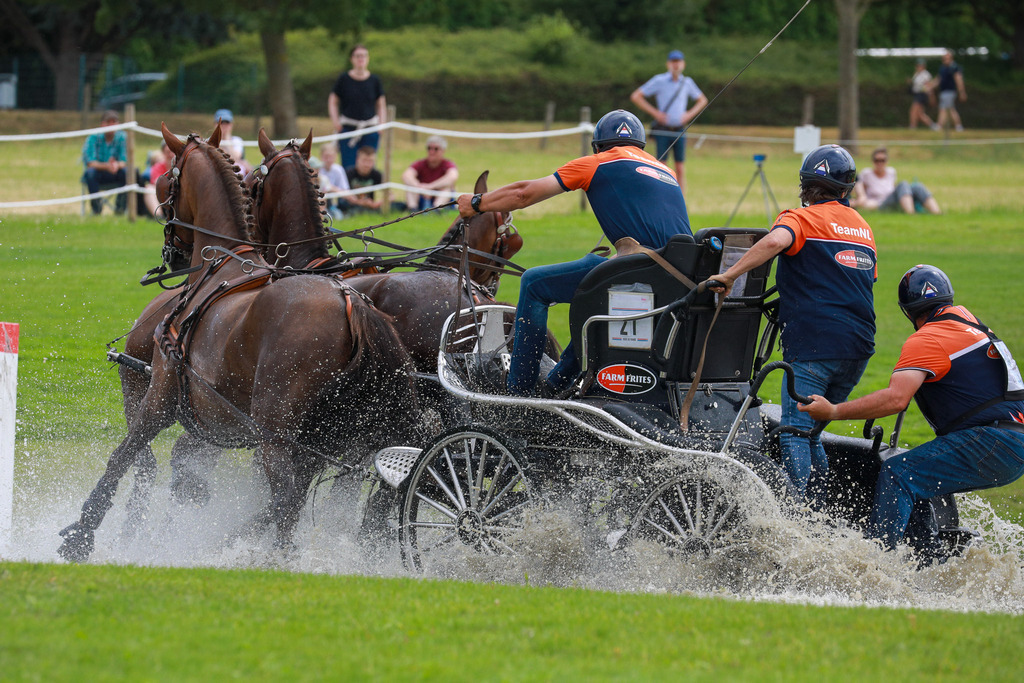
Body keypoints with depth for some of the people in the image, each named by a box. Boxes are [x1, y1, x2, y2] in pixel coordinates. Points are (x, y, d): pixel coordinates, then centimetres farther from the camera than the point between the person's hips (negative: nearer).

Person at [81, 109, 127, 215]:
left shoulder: (122, 138, -6)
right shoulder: (93, 138, -11)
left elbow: (124, 161, -12)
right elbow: (89, 163, -20)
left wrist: (117, 165, -38)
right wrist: (106, 166, -40)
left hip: (114, 176, 1)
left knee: (126, 171, -29)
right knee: (90, 172, -35)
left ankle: (121, 206, -17)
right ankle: (96, 208, -22)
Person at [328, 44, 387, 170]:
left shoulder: (374, 80, 6)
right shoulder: (344, 79, 2)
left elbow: (381, 105, 13)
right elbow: (332, 102, 8)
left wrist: (382, 124, 1)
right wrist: (336, 122, -3)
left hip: (370, 128, 1)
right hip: (348, 129, -1)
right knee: (348, 166, -7)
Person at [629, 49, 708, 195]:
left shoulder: (687, 83, 7)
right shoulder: (659, 81, -3)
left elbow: (702, 100, 23)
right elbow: (636, 96, -3)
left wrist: (689, 114, 6)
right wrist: (655, 112, -8)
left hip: (679, 131, 3)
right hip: (662, 130, -3)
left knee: (680, 170, 0)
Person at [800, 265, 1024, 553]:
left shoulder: (926, 340, -8)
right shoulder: (965, 319, 21)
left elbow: (896, 398, -22)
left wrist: (834, 411, -20)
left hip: (994, 443, -10)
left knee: (897, 474, -18)